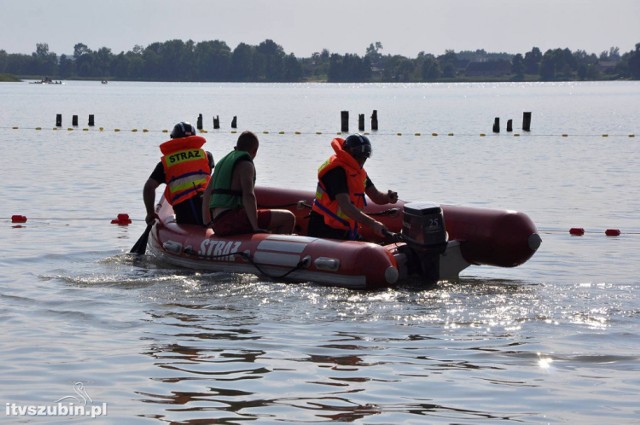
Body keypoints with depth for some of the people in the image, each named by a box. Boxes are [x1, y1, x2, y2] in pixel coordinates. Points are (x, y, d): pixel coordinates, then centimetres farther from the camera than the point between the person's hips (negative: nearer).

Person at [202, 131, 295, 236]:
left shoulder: (223, 161, 21)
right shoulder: (245, 164, -5)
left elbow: (207, 192, 23)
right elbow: (248, 195, -17)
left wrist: (206, 223, 30)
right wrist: (256, 228, -21)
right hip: (232, 221, -9)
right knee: (288, 218, -11)